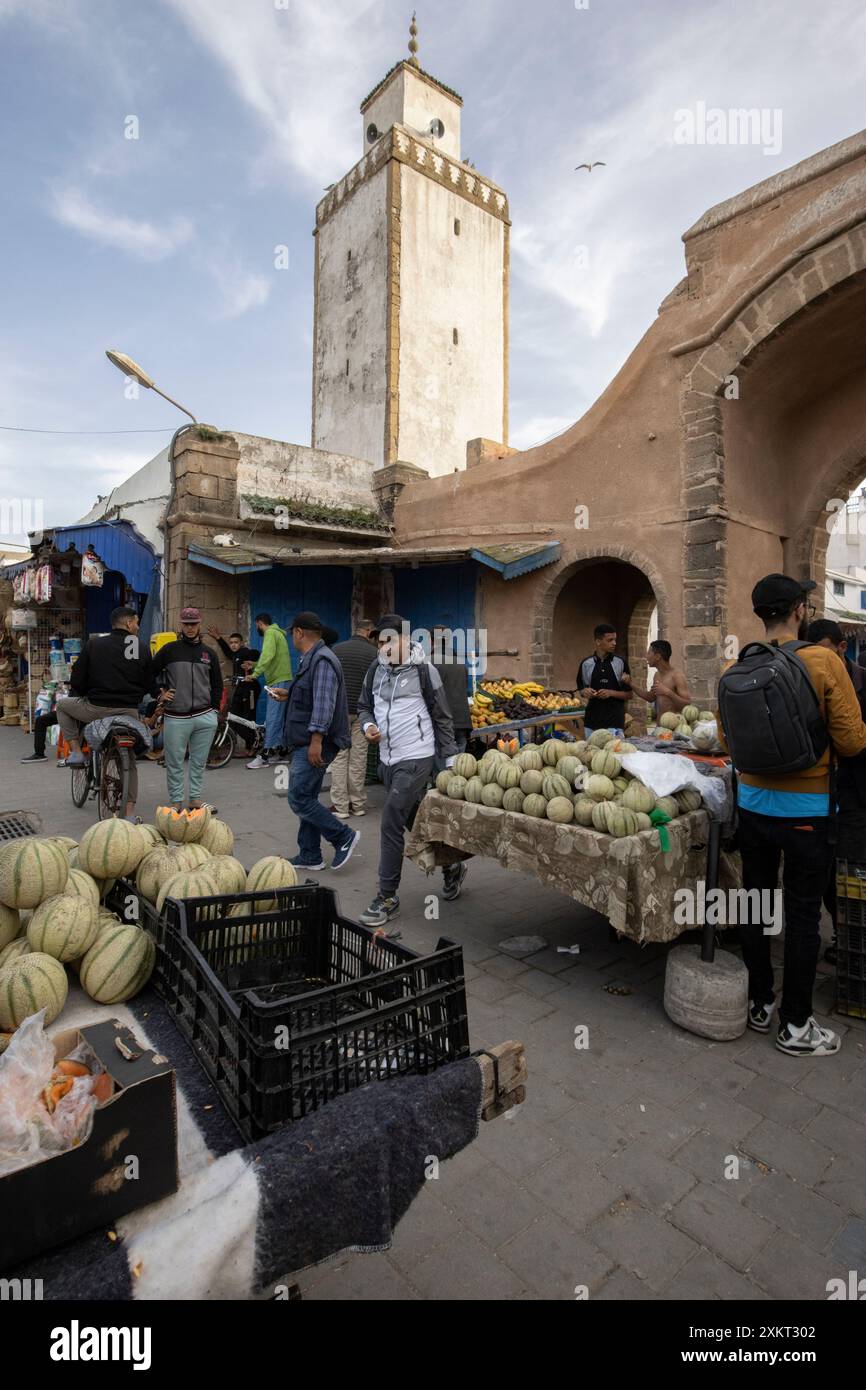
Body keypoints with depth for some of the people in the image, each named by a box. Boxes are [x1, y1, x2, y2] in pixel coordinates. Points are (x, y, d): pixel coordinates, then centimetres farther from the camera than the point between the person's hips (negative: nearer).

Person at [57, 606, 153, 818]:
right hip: (129, 712, 2)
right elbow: (148, 685, 5)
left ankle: (75, 751, 20)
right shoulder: (143, 648, 1)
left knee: (63, 705, 29)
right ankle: (129, 812, 14)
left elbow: (76, 681, 1)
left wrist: (85, 697, 21)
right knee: (129, 760, 15)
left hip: (96, 709, -1)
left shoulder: (93, 644, -2)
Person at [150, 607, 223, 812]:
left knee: (199, 762, 10)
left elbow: (217, 685, 16)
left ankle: (195, 798, 21)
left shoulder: (209, 653, 11)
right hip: (175, 717, -2)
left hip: (205, 717, 2)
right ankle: (176, 801, 16)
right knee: (174, 763, 4)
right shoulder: (169, 649, 3)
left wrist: (214, 709, 9)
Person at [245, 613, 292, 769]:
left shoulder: (270, 633, -9)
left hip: (278, 682, -11)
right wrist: (254, 665, 30)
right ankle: (279, 748, 23)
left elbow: (267, 655, -25)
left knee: (272, 718, -11)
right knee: (280, 717, 15)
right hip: (284, 680, 11)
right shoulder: (277, 633, 23)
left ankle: (265, 756, -12)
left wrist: (255, 673, -31)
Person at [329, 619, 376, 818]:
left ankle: (340, 806, 5)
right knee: (358, 759, 6)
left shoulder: (336, 649, 5)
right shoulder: (374, 653, -2)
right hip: (362, 712, -1)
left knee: (339, 758, 3)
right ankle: (357, 804, 13)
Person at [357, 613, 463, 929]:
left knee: (391, 824, -11)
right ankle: (452, 868, 39)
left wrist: (451, 760, -3)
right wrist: (368, 725, -5)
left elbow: (441, 718, -4)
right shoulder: (376, 669, 6)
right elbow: (364, 706, 17)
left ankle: (387, 898, 2)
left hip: (415, 758, -7)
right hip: (387, 758, 7)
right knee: (415, 822, 17)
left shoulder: (423, 670, -9)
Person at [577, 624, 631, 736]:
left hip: (615, 722, -2)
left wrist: (611, 693, -14)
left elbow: (629, 694, 2)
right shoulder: (586, 663, 3)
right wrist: (585, 692, -8)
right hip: (591, 722, 2)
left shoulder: (621, 662, -2)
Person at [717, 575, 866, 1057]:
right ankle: (796, 1025, 21)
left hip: (753, 803, 4)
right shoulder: (824, 662, -14)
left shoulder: (734, 671, -2)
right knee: (803, 916, 8)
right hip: (807, 809, -4)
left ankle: (759, 1003, 31)